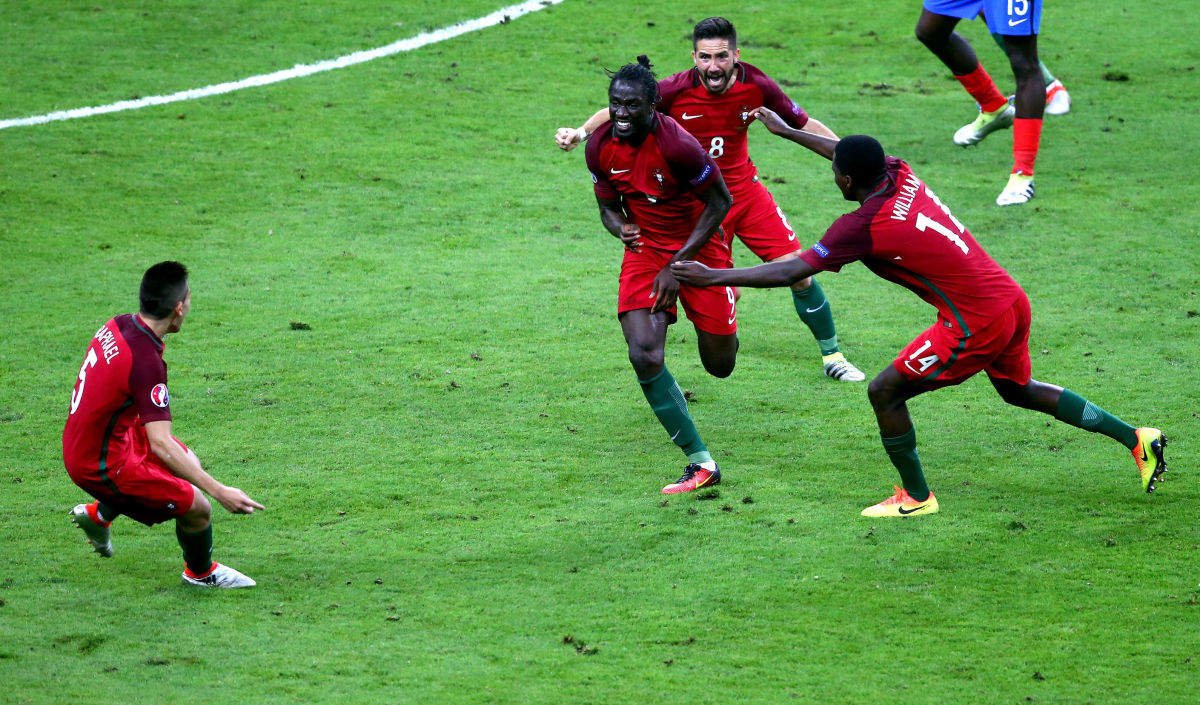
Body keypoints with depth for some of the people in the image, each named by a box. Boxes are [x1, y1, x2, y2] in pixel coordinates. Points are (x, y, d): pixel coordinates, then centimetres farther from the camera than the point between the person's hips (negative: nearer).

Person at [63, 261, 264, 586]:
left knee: (188, 461, 24)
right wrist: (220, 492, -35)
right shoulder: (146, 361, -31)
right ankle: (200, 572, 26)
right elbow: (161, 444, -34)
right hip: (101, 465, -9)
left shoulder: (118, 325, -5)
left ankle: (99, 514, 34)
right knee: (197, 508, -5)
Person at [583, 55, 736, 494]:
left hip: (699, 247, -4)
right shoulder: (600, 148, -10)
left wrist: (678, 264, -17)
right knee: (644, 355, -18)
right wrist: (621, 227, -19)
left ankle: (725, 335, 46)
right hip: (645, 249, 4)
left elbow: (720, 202, -16)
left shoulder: (676, 145, -27)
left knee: (719, 364, 4)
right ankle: (701, 464, -10)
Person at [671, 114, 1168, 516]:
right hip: (1011, 301, 9)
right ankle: (1136, 439, 31)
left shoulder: (864, 226, -18)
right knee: (1017, 390, 30)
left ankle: (916, 497, 15)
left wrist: (713, 277, -10)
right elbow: (852, 156, 26)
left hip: (977, 324, -9)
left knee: (885, 392, 2)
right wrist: (785, 130, 35)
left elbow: (789, 272, -16)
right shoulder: (899, 174, 3)